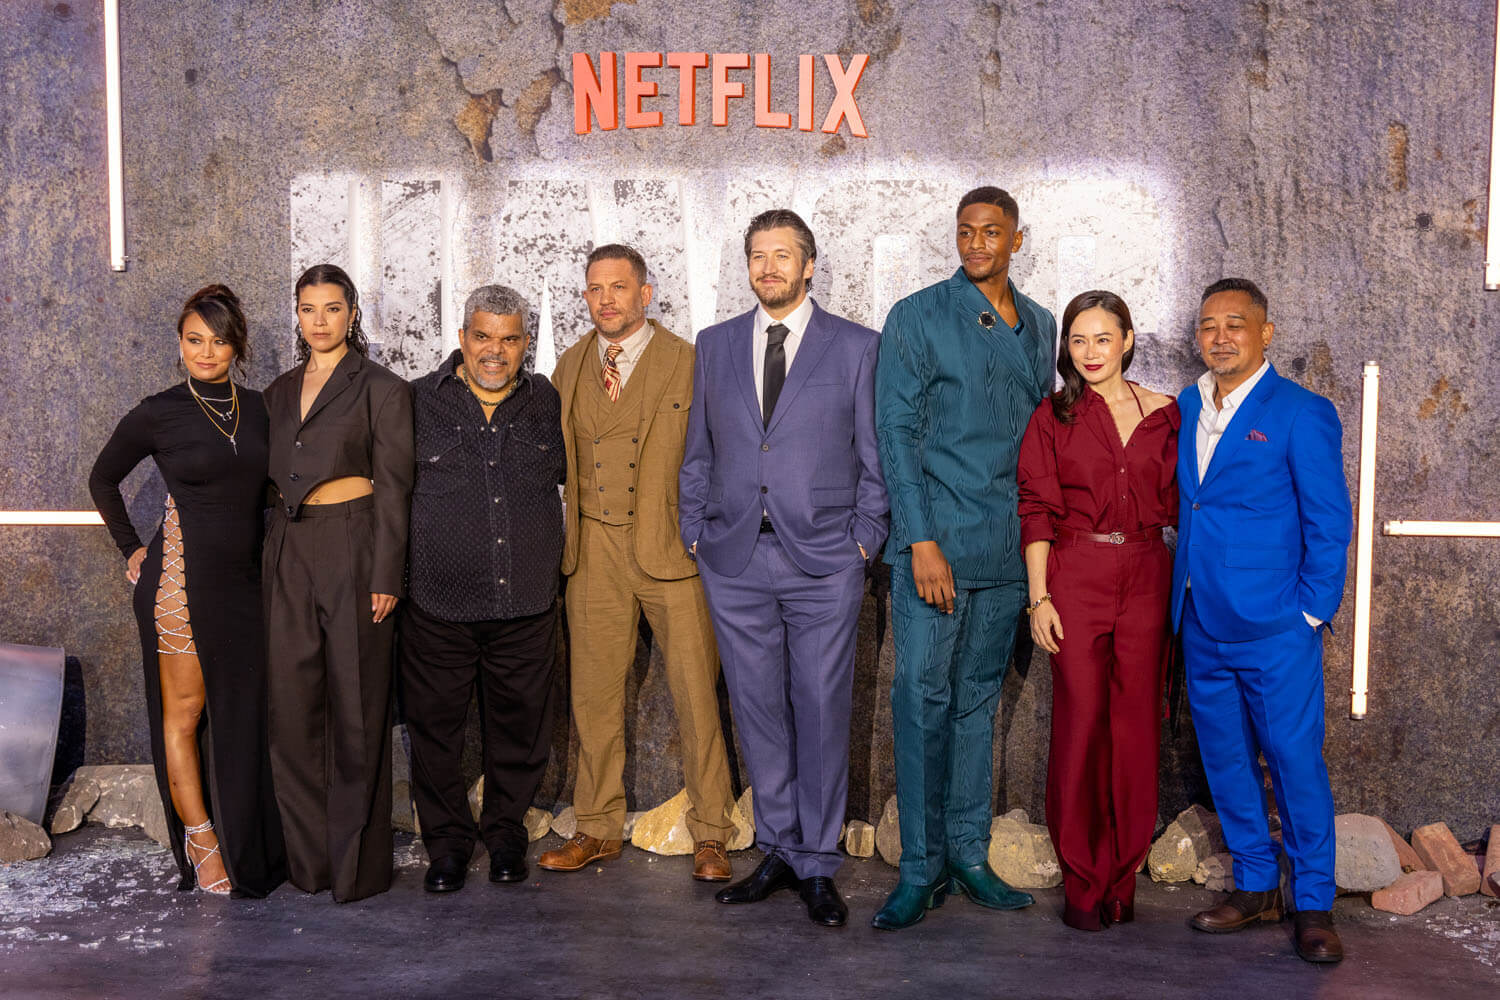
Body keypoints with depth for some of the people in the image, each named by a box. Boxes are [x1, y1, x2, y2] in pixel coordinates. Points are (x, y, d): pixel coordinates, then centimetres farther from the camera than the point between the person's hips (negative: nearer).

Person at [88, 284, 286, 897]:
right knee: (185, 712, 3)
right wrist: (131, 550, 7)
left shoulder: (257, 408, 7)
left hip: (245, 581, 4)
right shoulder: (158, 415, -3)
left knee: (242, 715, 8)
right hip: (182, 579, -4)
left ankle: (249, 848, 20)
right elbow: (103, 481, 11)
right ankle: (200, 841, 12)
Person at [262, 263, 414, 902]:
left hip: (353, 548, -5)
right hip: (289, 550, 5)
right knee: (293, 701, 6)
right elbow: (273, 477, 18)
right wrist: (272, 554, 9)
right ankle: (308, 855, 18)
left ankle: (357, 863, 11)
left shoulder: (380, 388, -1)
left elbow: (393, 487, -5)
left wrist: (385, 576, -12)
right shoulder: (280, 391, 16)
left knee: (355, 705, 0)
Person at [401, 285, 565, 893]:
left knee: (519, 729, 10)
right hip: (438, 606, -1)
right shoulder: (420, 401, 2)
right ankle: (447, 842, 26)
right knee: (436, 728, 7)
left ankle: (506, 833, 32)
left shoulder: (548, 403, 8)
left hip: (526, 607, 1)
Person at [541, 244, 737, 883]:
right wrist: (567, 534, 9)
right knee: (594, 691, 9)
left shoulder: (688, 362, -1)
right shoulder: (570, 367, 12)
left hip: (671, 546, -4)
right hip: (594, 549, 4)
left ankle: (710, 835, 11)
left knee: (696, 693, -1)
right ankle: (599, 829, 23)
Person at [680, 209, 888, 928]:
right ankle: (778, 852, 22)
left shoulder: (855, 347, 3)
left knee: (822, 711, 1)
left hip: (823, 560, -2)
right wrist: (696, 534, 8)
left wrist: (865, 540, -3)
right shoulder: (715, 345, 12)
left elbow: (875, 455, 4)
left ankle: (817, 866, 14)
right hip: (734, 561, 3)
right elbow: (698, 453, 15)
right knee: (758, 709, 8)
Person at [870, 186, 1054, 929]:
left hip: (1008, 547, 5)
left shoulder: (1038, 326, 13)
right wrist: (922, 540, -15)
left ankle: (968, 854, 20)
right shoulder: (918, 318, -3)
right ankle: (922, 867, 6)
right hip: (935, 539, -5)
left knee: (979, 699, 11)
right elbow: (896, 433, -8)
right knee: (924, 698, -4)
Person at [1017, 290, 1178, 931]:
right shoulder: (1053, 417, 3)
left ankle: (1122, 878, 17)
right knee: (1080, 721, -1)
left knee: (1136, 721, 4)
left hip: (1147, 577, 2)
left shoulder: (1162, 414, 9)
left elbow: (1177, 503, 11)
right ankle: (1082, 882, 11)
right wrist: (1039, 596, -6)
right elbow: (1037, 511, 0)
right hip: (1076, 577, -2)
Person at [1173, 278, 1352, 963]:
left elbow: (1329, 522, -6)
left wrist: (1310, 615, -9)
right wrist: (1179, 603, 9)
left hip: (1274, 626, -6)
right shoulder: (1183, 408, 11)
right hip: (1202, 625, 6)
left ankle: (1314, 906, 15)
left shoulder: (1302, 413, -6)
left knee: (1295, 761, 0)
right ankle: (1256, 888, 28)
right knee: (1226, 759, 13)